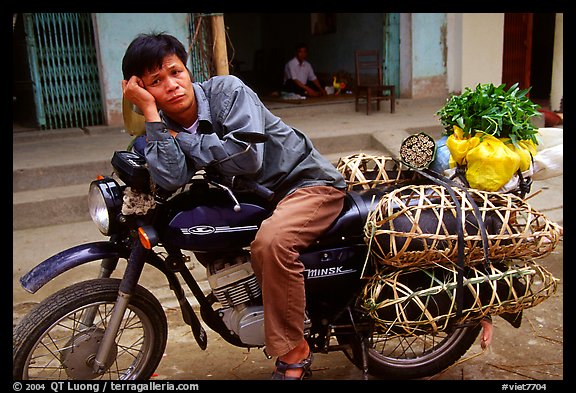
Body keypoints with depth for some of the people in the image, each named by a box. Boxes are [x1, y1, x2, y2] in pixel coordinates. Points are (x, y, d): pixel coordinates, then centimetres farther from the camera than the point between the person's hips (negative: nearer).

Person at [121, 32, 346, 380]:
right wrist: (150, 111, -22)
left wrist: (183, 138, -18)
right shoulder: (162, 126, -2)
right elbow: (171, 180, -23)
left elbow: (247, 157, -29)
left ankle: (295, 351, -14)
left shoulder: (227, 90, -16)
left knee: (271, 240, -33)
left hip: (310, 181, -7)